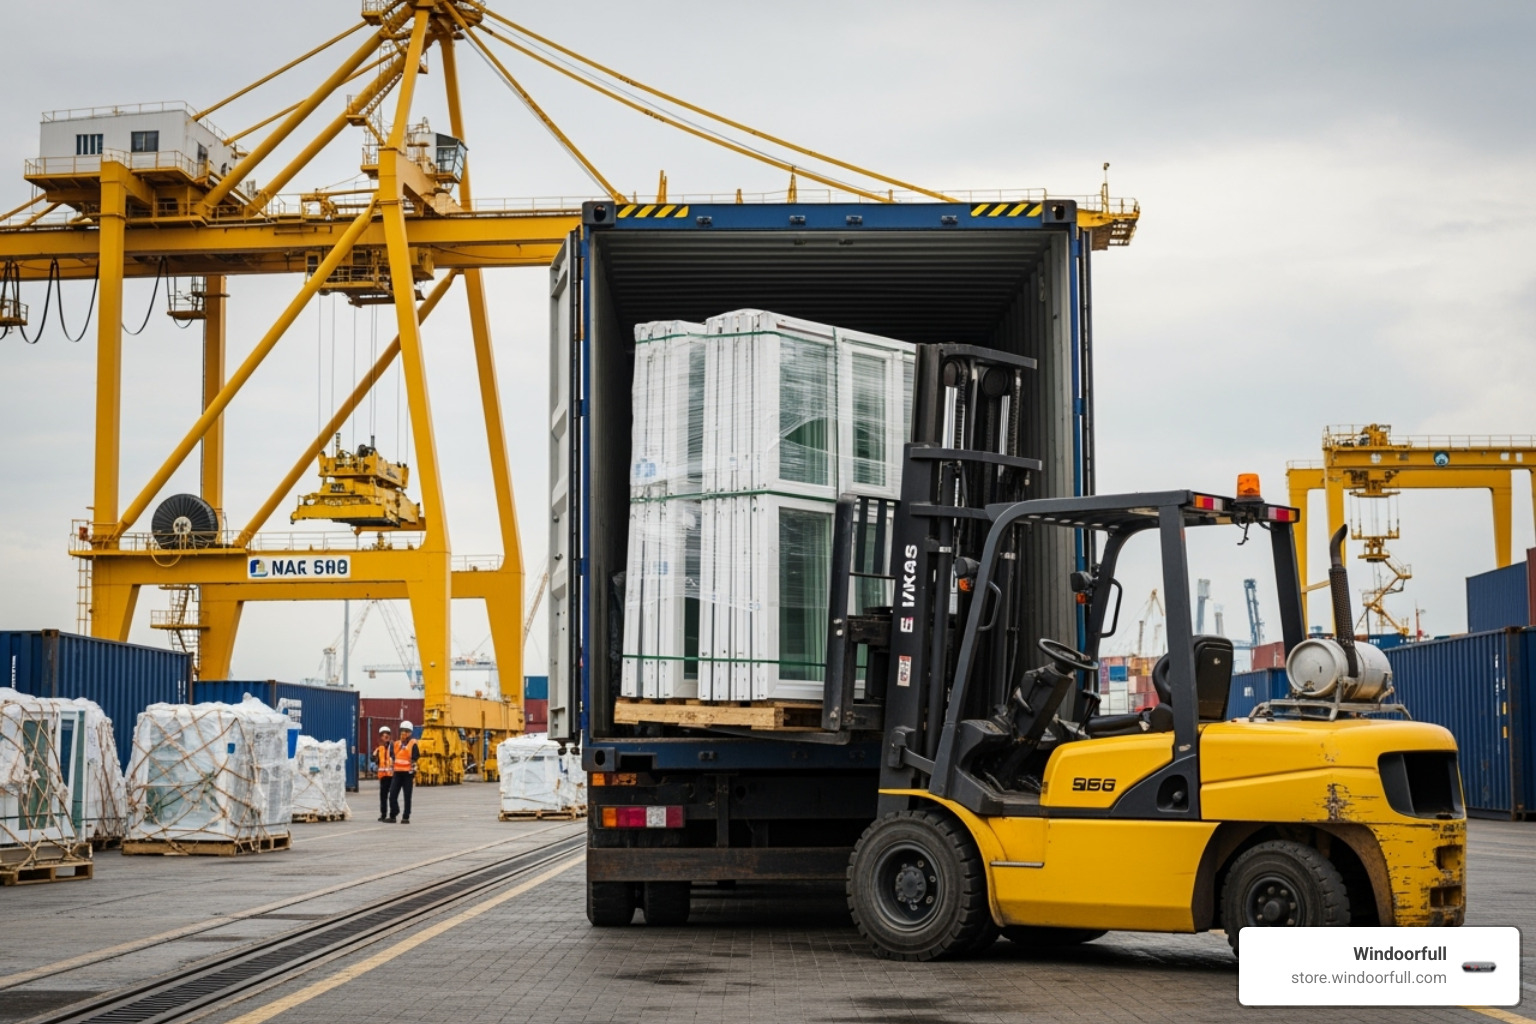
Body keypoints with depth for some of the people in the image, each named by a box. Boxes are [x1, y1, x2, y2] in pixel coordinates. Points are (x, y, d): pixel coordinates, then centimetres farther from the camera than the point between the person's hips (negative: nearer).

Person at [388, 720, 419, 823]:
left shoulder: (413, 745, -5)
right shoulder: (397, 744, 14)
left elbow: (415, 761, -9)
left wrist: (414, 775, -13)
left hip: (408, 774, -5)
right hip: (398, 773, 5)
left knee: (407, 796, 1)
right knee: (392, 795, 0)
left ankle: (406, 817, 6)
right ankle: (393, 815, 11)